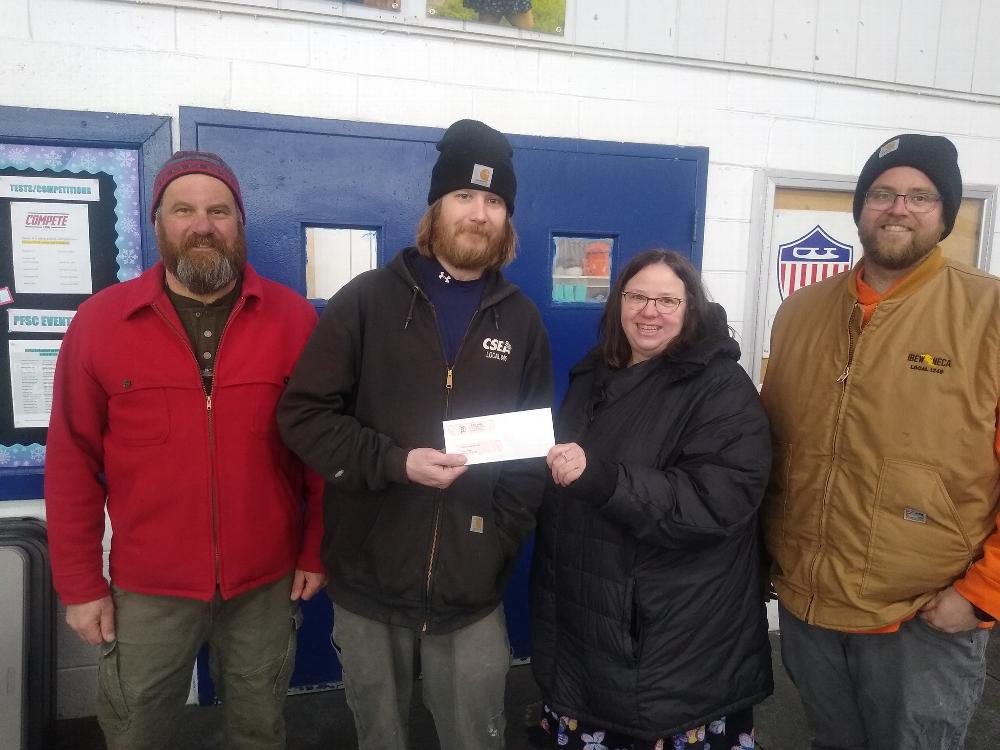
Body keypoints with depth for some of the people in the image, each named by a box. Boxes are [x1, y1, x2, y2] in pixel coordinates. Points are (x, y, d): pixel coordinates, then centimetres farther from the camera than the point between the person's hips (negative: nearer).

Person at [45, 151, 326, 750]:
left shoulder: (294, 317, -6)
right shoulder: (100, 320, -5)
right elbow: (73, 463, -2)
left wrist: (316, 550, -1)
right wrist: (80, 583, -1)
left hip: (266, 581, 0)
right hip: (147, 588, 0)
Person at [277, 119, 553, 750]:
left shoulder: (521, 320, 5)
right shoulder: (369, 300, -3)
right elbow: (303, 414, -7)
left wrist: (504, 536, -5)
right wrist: (395, 462, -20)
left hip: (473, 590, 1)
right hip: (369, 581, -1)